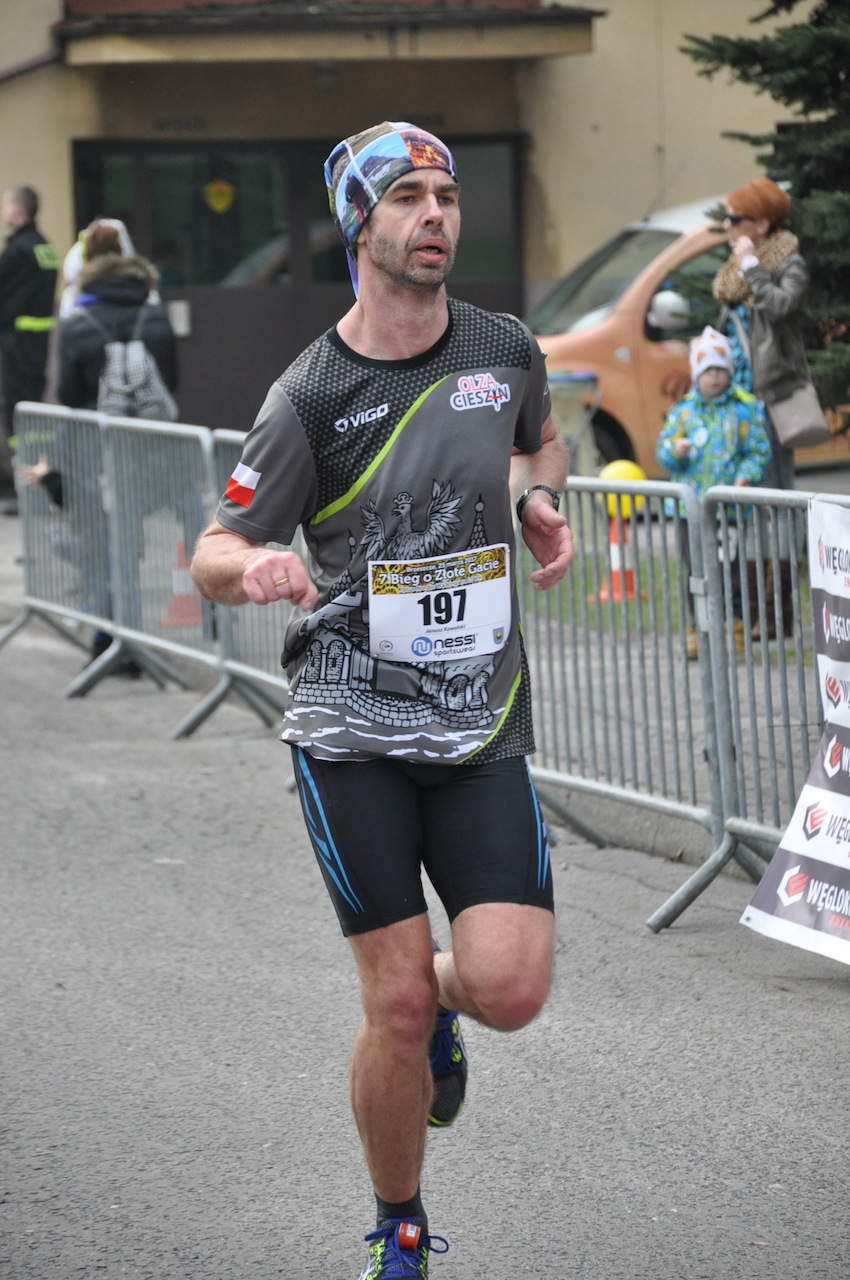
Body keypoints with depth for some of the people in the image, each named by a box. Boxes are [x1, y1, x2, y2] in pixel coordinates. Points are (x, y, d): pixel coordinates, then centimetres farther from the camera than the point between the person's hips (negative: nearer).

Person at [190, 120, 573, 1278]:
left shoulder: (507, 352, 3)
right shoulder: (312, 395, -8)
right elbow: (212, 556, -4)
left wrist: (541, 503, 4)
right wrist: (256, 567, -27)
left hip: (483, 726, 3)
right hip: (352, 733, -3)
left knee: (509, 989, -12)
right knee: (398, 1006, -6)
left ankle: (438, 1005, 27)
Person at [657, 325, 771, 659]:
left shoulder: (744, 409, 1)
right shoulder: (683, 410, 9)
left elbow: (758, 450, 2)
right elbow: (663, 451, 9)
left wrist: (746, 476, -15)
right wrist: (674, 450, -14)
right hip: (691, 503, 2)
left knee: (731, 567, -1)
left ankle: (737, 625, 10)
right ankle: (698, 627, 13)